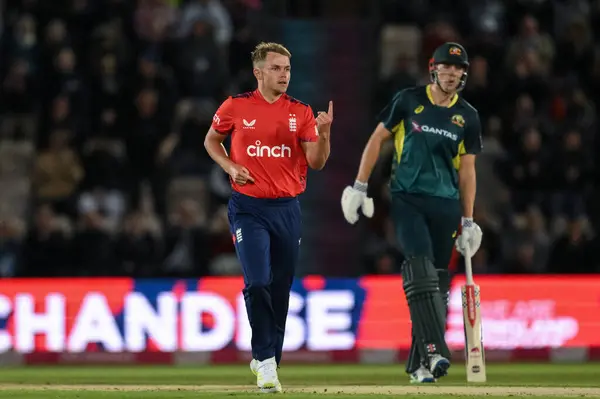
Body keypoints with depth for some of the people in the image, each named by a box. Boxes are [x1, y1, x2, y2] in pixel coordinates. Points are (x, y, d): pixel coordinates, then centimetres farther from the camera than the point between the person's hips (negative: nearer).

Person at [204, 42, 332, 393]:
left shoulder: (301, 112, 3)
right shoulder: (236, 107, -1)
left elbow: (316, 162, -1)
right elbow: (212, 140, 15)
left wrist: (324, 133, -19)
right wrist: (231, 167, -2)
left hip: (287, 208, 3)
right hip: (248, 208, -3)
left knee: (281, 290, 9)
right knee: (257, 283, -16)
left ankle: (266, 359, 25)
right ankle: (265, 361, -8)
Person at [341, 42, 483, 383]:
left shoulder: (468, 117, 8)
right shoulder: (409, 100, 1)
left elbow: (467, 170, 11)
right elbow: (377, 139, 7)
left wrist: (468, 222, 8)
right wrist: (359, 187, 2)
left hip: (445, 204, 3)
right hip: (407, 198, -3)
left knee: (438, 282, 3)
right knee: (420, 269, -21)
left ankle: (420, 364, 10)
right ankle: (435, 351, -31)